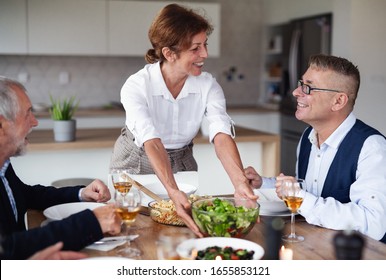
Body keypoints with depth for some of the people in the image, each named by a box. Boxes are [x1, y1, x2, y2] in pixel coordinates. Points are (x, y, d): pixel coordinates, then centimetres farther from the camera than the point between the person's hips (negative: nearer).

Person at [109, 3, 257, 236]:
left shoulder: (208, 86, -18)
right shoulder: (136, 86, -27)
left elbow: (222, 136, -31)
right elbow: (153, 144, -40)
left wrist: (240, 182, -48)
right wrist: (174, 192, -54)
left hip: (182, 164, 3)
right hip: (136, 164, -2)